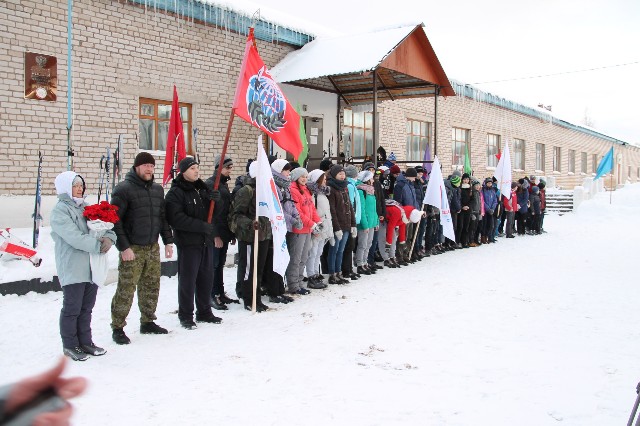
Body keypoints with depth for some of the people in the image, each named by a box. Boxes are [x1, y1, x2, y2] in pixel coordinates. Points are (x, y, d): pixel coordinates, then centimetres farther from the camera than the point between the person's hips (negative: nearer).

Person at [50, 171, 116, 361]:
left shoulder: (86, 207, 13)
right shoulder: (59, 210, -8)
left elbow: (106, 225, 8)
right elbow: (74, 237, -20)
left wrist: (109, 238, -13)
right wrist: (98, 245, -20)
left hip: (92, 267, 7)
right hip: (73, 270, -7)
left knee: (86, 308, 15)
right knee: (72, 308, 4)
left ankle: (85, 342, 27)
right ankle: (70, 345, 17)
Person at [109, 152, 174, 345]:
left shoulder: (157, 190, 13)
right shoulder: (124, 189, -8)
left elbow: (163, 217, 18)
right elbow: (115, 220, -12)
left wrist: (168, 241, 11)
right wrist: (124, 247, -17)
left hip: (153, 248, 7)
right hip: (132, 249, -6)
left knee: (151, 288, 13)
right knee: (126, 290, -4)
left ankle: (148, 322, 27)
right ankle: (117, 328, 7)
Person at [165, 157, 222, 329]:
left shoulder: (203, 188, 15)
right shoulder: (176, 192, -7)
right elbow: (176, 218, -19)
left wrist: (216, 200, -3)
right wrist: (201, 226, -21)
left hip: (206, 241, 7)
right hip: (188, 242, -7)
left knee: (206, 278, 12)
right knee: (188, 280, -1)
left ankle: (204, 312, 25)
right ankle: (185, 315, 11)